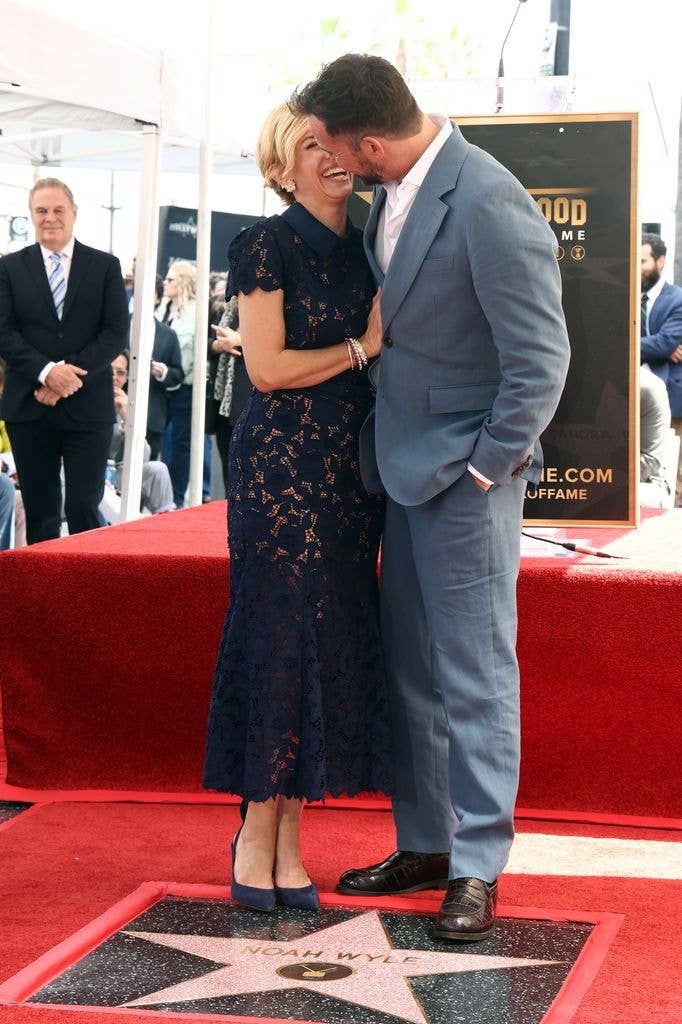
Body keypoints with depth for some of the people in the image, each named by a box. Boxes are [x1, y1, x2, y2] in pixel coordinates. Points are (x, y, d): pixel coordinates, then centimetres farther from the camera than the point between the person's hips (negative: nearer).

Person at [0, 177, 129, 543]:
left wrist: (71, 375, -12)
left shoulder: (105, 266, 6)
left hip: (87, 407, -1)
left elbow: (116, 333, -1)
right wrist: (46, 372, -15)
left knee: (84, 508, -4)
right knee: (40, 512, 6)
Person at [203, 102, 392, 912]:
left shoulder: (364, 247, 13)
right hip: (280, 466, -6)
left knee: (335, 636, 4)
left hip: (353, 466, 6)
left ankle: (284, 835, 11)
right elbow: (267, 366, -11)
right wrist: (361, 347, -7)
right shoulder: (268, 245, -6)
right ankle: (259, 835, 3)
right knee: (280, 632, -5)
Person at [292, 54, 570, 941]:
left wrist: (484, 468, -14)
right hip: (407, 468, 9)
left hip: (467, 476, -9)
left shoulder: (488, 206, -22)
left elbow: (541, 359, -20)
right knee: (411, 668, 16)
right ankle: (424, 844, 28)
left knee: (474, 674, 0)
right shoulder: (393, 193, 4)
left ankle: (476, 867, 10)